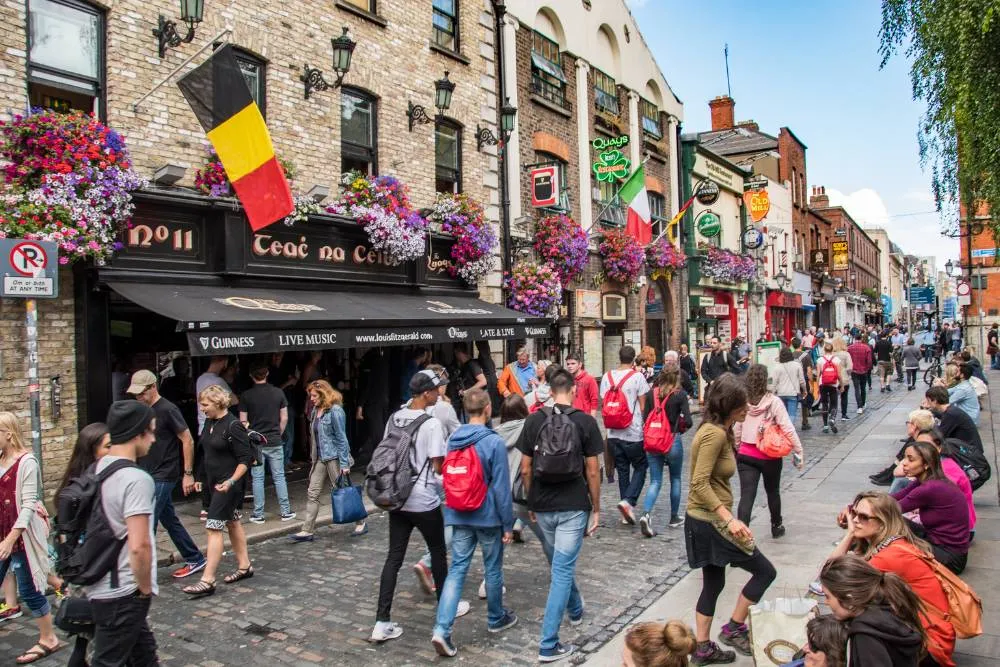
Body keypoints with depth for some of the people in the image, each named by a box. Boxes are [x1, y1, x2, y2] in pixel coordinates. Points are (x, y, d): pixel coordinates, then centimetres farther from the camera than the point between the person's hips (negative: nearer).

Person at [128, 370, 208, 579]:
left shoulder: (167, 410, -15)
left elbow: (188, 440, -13)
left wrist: (188, 473, -13)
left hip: (163, 477, -8)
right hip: (149, 476, 8)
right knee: (170, 521, 14)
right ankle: (195, 560, 25)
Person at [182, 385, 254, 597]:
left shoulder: (233, 426, -18)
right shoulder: (209, 423, 7)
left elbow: (245, 459, -18)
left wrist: (231, 481, -26)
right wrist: (200, 478, 17)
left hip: (229, 484, -9)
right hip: (214, 482, 9)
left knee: (213, 528, -10)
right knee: (232, 523, 17)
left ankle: (207, 581, -6)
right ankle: (244, 566, 29)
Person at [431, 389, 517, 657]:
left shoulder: (453, 440, 2)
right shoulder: (495, 442, -17)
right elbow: (501, 487, -15)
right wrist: (508, 524, -7)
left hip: (459, 516, 5)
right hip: (488, 516, -4)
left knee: (457, 569, 6)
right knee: (493, 568, 14)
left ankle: (442, 629, -5)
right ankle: (496, 619, 33)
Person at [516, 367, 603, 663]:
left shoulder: (533, 420, 0)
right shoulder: (585, 421, -7)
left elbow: (525, 469, 3)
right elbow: (592, 471, -6)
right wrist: (596, 509, 4)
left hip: (542, 506, 4)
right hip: (573, 506, -3)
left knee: (559, 565, 24)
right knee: (562, 570, 0)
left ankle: (575, 610, 48)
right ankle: (549, 644, 1)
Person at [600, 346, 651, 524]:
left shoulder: (607, 377, 4)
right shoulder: (637, 376, -9)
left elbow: (604, 404, 9)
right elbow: (642, 406, -7)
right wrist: (643, 424, 9)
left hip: (614, 433, 4)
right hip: (634, 432, -4)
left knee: (622, 470, 13)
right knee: (640, 468, 10)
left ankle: (627, 511, 17)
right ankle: (628, 501, -9)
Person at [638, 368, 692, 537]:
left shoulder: (651, 394, 1)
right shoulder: (680, 394, -8)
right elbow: (688, 421, -13)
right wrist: (681, 427, 7)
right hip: (673, 440, -2)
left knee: (655, 481, 6)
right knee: (675, 479, 17)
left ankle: (646, 514, -16)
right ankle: (674, 518, 26)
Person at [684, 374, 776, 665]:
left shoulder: (716, 430, 9)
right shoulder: (715, 434, -21)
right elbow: (700, 484, -27)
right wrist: (730, 519, -28)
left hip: (705, 520, 10)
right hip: (710, 521, -10)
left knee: (713, 583, 18)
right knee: (765, 571, 3)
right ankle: (734, 628, 15)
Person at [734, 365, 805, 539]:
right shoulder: (773, 402, -12)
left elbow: (736, 431, 4)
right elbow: (788, 429, -13)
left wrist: (737, 450, 19)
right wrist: (798, 451, -7)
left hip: (746, 455, 1)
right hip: (769, 456, 0)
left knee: (746, 496, -2)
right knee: (773, 492, 22)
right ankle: (776, 526, 42)